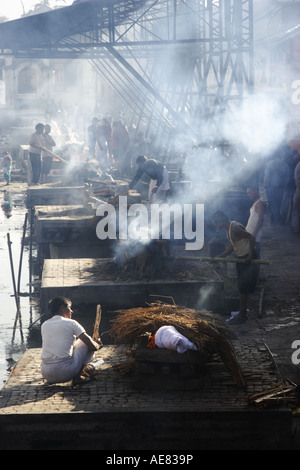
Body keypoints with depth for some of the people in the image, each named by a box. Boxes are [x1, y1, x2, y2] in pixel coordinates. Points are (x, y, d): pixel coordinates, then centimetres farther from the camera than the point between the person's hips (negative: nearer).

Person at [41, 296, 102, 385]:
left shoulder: (44, 325, 14)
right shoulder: (71, 323, -1)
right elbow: (92, 347, 0)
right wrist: (98, 344, 26)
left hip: (46, 374, 5)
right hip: (66, 373, -5)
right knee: (85, 342, 15)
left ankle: (51, 380, 17)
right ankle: (77, 377, 11)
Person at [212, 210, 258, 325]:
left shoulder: (234, 228, -22)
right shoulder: (228, 228, 9)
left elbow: (251, 238, -26)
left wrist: (250, 256, -27)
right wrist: (219, 257, 16)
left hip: (247, 258, -10)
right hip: (241, 258, 10)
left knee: (243, 288, -6)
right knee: (242, 287, 15)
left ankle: (241, 316, 0)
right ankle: (243, 314, 24)